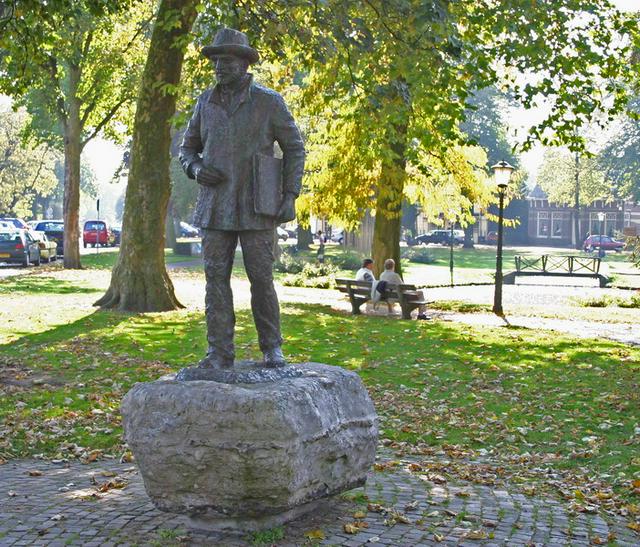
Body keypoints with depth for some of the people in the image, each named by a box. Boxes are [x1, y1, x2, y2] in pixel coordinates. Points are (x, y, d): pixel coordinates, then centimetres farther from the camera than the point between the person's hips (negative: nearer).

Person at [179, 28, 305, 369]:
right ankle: (219, 353, 3)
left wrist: (290, 195, -8)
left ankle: (271, 348, 12)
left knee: (261, 278, -3)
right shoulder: (206, 102, 8)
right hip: (216, 206, 3)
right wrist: (195, 169, -8)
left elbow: (294, 147, 2)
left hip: (256, 205, -3)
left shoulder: (269, 101, -2)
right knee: (216, 277, -1)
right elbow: (188, 148, 16)